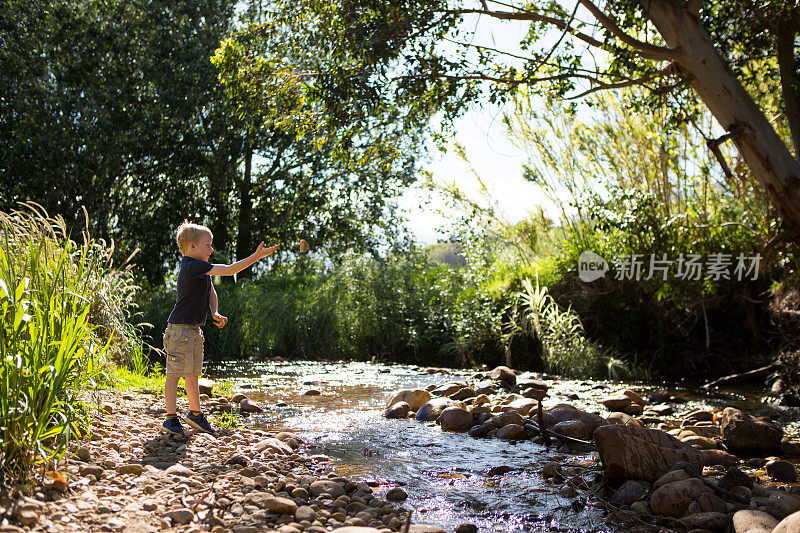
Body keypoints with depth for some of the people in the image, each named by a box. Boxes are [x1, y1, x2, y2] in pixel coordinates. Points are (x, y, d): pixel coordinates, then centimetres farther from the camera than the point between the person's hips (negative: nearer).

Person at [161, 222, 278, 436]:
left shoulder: (201, 268, 13)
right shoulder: (192, 266, -18)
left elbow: (211, 292, 23)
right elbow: (229, 270, -23)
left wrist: (215, 313, 5)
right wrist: (256, 257, -21)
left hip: (195, 330, 10)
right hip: (180, 329, -10)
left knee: (193, 374, 17)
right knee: (174, 374, -3)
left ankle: (195, 414, 28)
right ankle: (171, 418, 4)